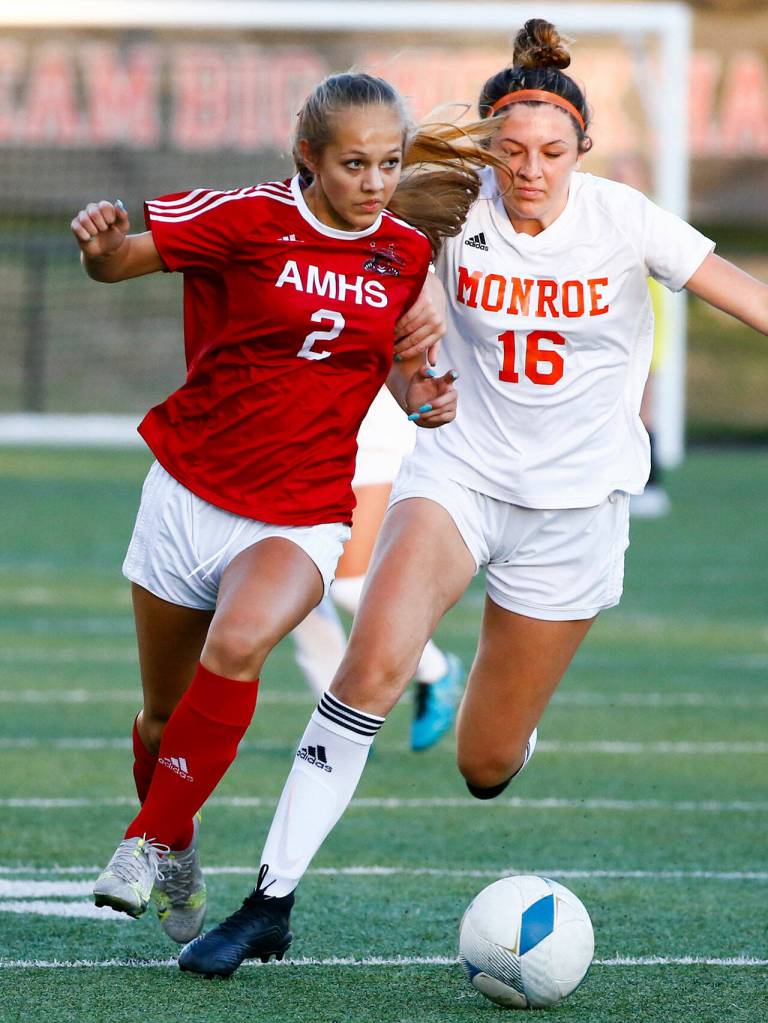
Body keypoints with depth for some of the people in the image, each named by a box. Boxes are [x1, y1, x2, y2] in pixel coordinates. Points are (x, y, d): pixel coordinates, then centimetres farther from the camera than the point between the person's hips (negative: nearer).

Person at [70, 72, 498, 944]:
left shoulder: (406, 252, -1)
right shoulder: (250, 219, -11)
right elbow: (115, 263, -6)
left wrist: (426, 399, -8)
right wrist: (102, 240, -30)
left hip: (303, 516, 0)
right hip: (189, 494, 0)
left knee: (237, 647, -31)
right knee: (164, 714, 10)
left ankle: (152, 841, -17)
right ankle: (177, 864, 39)